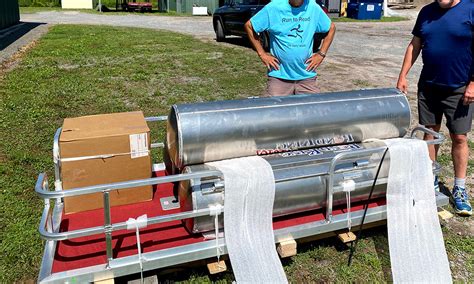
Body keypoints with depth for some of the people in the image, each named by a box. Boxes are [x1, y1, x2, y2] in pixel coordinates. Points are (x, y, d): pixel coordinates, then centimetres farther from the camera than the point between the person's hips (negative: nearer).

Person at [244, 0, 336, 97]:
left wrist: (321, 54, 6)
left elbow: (331, 28, 16)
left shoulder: (314, 8, 1)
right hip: (279, 76, -2)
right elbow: (249, 26, 0)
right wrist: (262, 54, -3)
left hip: (307, 76, 2)